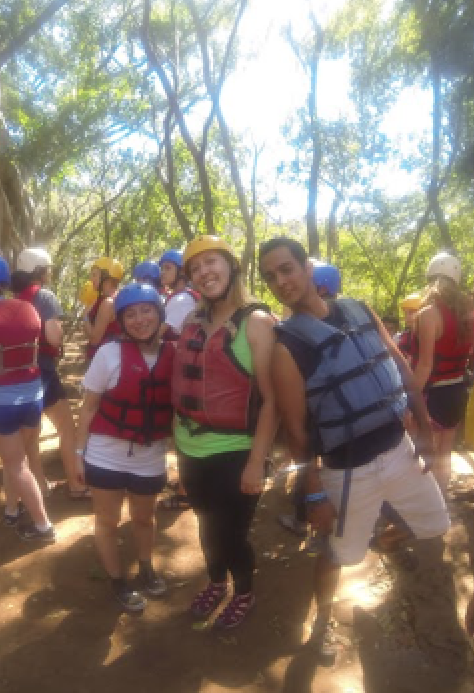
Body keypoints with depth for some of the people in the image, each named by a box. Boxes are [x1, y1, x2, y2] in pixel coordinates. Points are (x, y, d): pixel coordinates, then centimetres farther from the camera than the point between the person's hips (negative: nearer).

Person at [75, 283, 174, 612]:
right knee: (108, 521, 16)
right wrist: (79, 452, -6)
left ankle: (146, 569, 49)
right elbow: (90, 406, -7)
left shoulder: (174, 355, -8)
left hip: (151, 459, 2)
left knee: (144, 519, 24)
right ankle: (118, 581, 39)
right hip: (106, 457, -2)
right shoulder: (109, 353, -14)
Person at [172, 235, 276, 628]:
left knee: (231, 532, 9)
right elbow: (183, 385, 10)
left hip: (234, 454, -5)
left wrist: (257, 462, -18)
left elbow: (271, 399, -15)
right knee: (208, 526, 21)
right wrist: (180, 441, 7)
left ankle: (245, 594, 39)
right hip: (191, 450, 5)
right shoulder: (193, 322, 5)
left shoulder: (257, 322, -12)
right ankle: (216, 583, 48)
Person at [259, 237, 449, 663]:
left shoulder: (359, 311, -1)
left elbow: (401, 368, 7)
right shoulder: (286, 344, -15)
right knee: (338, 554, 12)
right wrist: (314, 493, -10)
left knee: (436, 529, 21)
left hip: (399, 448, 5)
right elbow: (297, 429, -13)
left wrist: (425, 427, 8)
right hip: (348, 470, -5)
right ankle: (322, 621, 40)